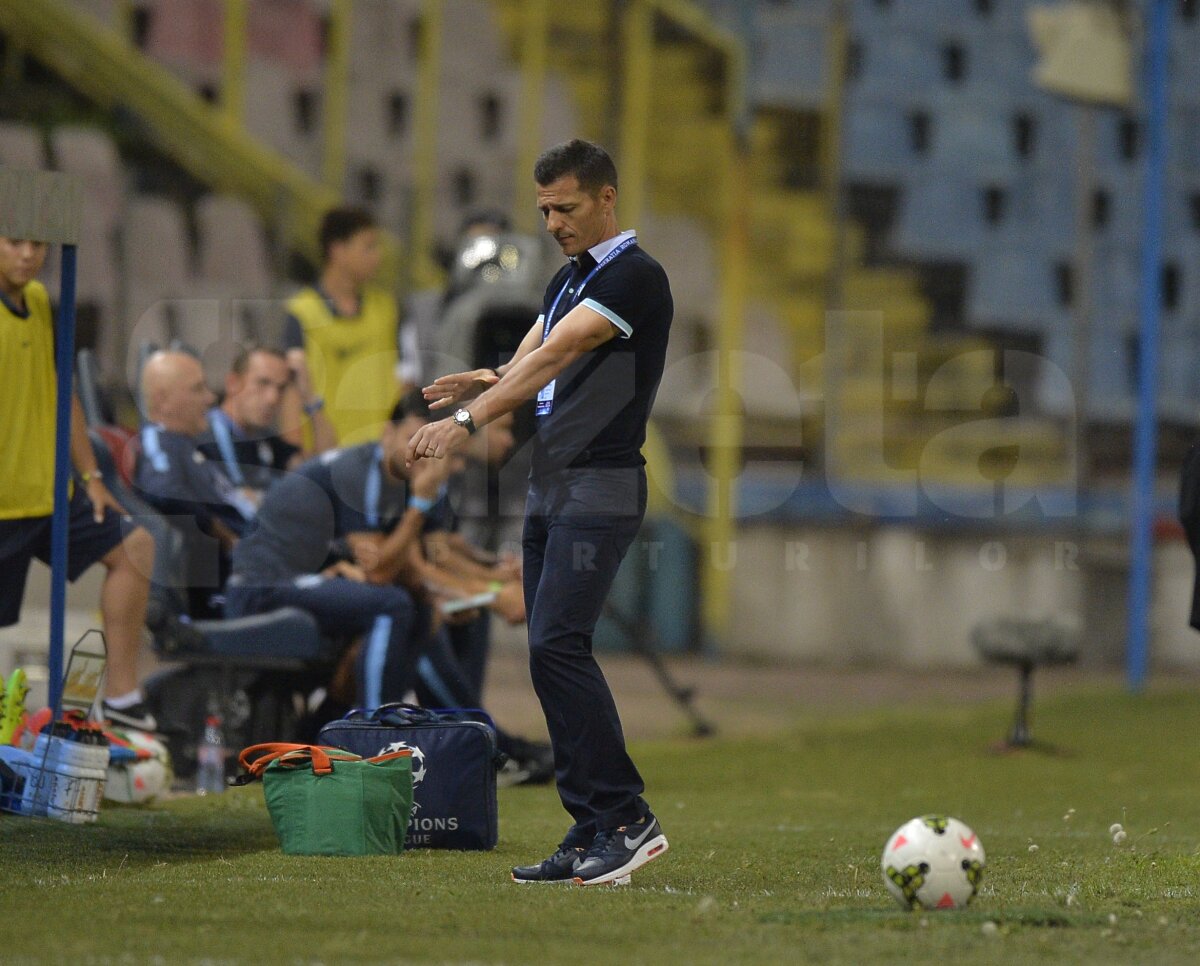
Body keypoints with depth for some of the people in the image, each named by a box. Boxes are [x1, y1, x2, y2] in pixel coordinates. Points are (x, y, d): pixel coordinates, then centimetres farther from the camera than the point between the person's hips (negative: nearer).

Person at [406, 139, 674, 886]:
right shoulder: (570, 279, 19)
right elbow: (532, 364, 14)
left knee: (559, 645, -18)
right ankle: (593, 833, 7)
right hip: (550, 488, 10)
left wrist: (468, 420, -30)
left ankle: (627, 816, -15)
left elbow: (553, 356, -22)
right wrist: (489, 382, -10)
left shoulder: (635, 276, -11)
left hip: (600, 490, -9)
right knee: (553, 656, 5)